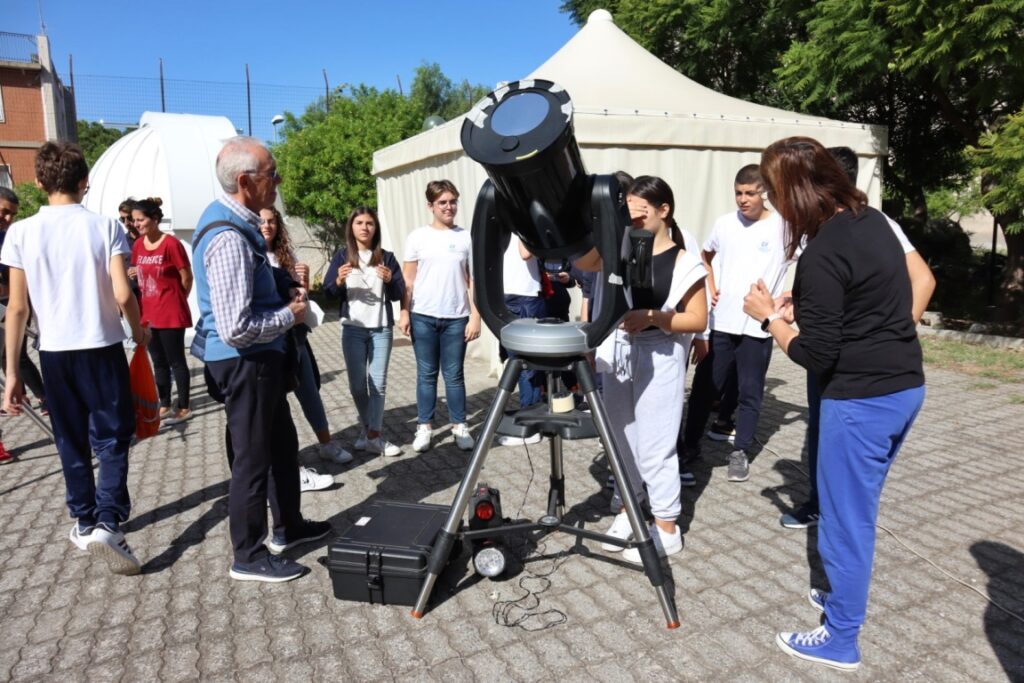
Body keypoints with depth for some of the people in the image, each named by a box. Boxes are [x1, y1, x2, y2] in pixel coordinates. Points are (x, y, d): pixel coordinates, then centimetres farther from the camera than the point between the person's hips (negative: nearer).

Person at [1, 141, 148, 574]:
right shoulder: (104, 226, -7)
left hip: (54, 352, 2)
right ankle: (108, 524, -9)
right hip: (102, 348, -2)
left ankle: (85, 523, 25)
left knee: (71, 441, 15)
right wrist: (139, 332, 7)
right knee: (112, 438, 5)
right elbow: (122, 295, -12)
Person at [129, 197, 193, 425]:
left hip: (171, 313, -7)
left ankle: (183, 407, 12)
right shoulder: (138, 245, 7)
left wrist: (175, 300, 4)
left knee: (176, 361, 1)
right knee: (159, 362, 14)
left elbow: (186, 278, -9)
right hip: (148, 312, 7)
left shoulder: (171, 243, -14)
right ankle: (164, 406, 24)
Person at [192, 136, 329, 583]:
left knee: (282, 444, 22)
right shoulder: (229, 238, -25)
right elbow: (235, 329, -29)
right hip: (245, 364, -10)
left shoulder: (234, 221, 7)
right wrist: (289, 315, -14)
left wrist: (283, 294, 10)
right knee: (252, 459, 4)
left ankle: (289, 527, 40)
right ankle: (249, 558, 23)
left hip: (258, 360, 10)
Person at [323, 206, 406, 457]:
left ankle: (373, 436, 6)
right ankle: (369, 429, 27)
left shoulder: (386, 257, 3)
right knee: (357, 384, 7)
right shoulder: (342, 256, 3)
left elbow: (398, 294, 2)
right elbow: (328, 292, 1)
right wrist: (339, 281, -19)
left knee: (378, 383, 1)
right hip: (353, 329, 0)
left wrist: (389, 280, -18)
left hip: (382, 329, 0)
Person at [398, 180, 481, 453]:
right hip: (423, 317, 0)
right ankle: (424, 426, 17)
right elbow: (408, 280, 5)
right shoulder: (417, 237, 3)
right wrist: (404, 312, -3)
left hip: (456, 318, 0)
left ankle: (460, 426, 17)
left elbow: (473, 281, 4)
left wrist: (475, 316, -2)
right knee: (426, 374, 7)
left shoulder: (467, 238, 4)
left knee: (454, 375, 6)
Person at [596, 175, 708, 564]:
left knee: (654, 446, -1)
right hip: (617, 352, 5)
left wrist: (651, 317, -18)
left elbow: (698, 320, -9)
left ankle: (667, 530, 13)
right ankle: (627, 512, 31)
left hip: (659, 358, -5)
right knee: (621, 440, 14)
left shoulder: (683, 262, -6)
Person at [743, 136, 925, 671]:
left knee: (844, 517, 5)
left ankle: (840, 640, 21)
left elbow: (815, 354, -19)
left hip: (862, 399, -9)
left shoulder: (822, 254, -21)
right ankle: (846, 594, 41)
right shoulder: (872, 220, 7)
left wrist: (769, 316, -6)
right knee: (859, 509, 23)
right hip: (905, 386, 9)